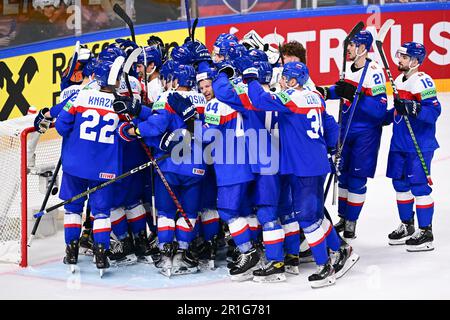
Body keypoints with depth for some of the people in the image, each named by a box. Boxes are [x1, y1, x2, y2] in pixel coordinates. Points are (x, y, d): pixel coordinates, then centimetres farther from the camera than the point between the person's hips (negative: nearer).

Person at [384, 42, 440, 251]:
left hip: (419, 146, -9)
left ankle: (426, 233, 2)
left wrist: (412, 108, -35)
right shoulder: (399, 80, 13)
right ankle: (407, 226, 27)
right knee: (400, 183, 14)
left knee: (419, 186, -5)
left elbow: (434, 110, -25)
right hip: (399, 144, 9)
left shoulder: (423, 81, -15)